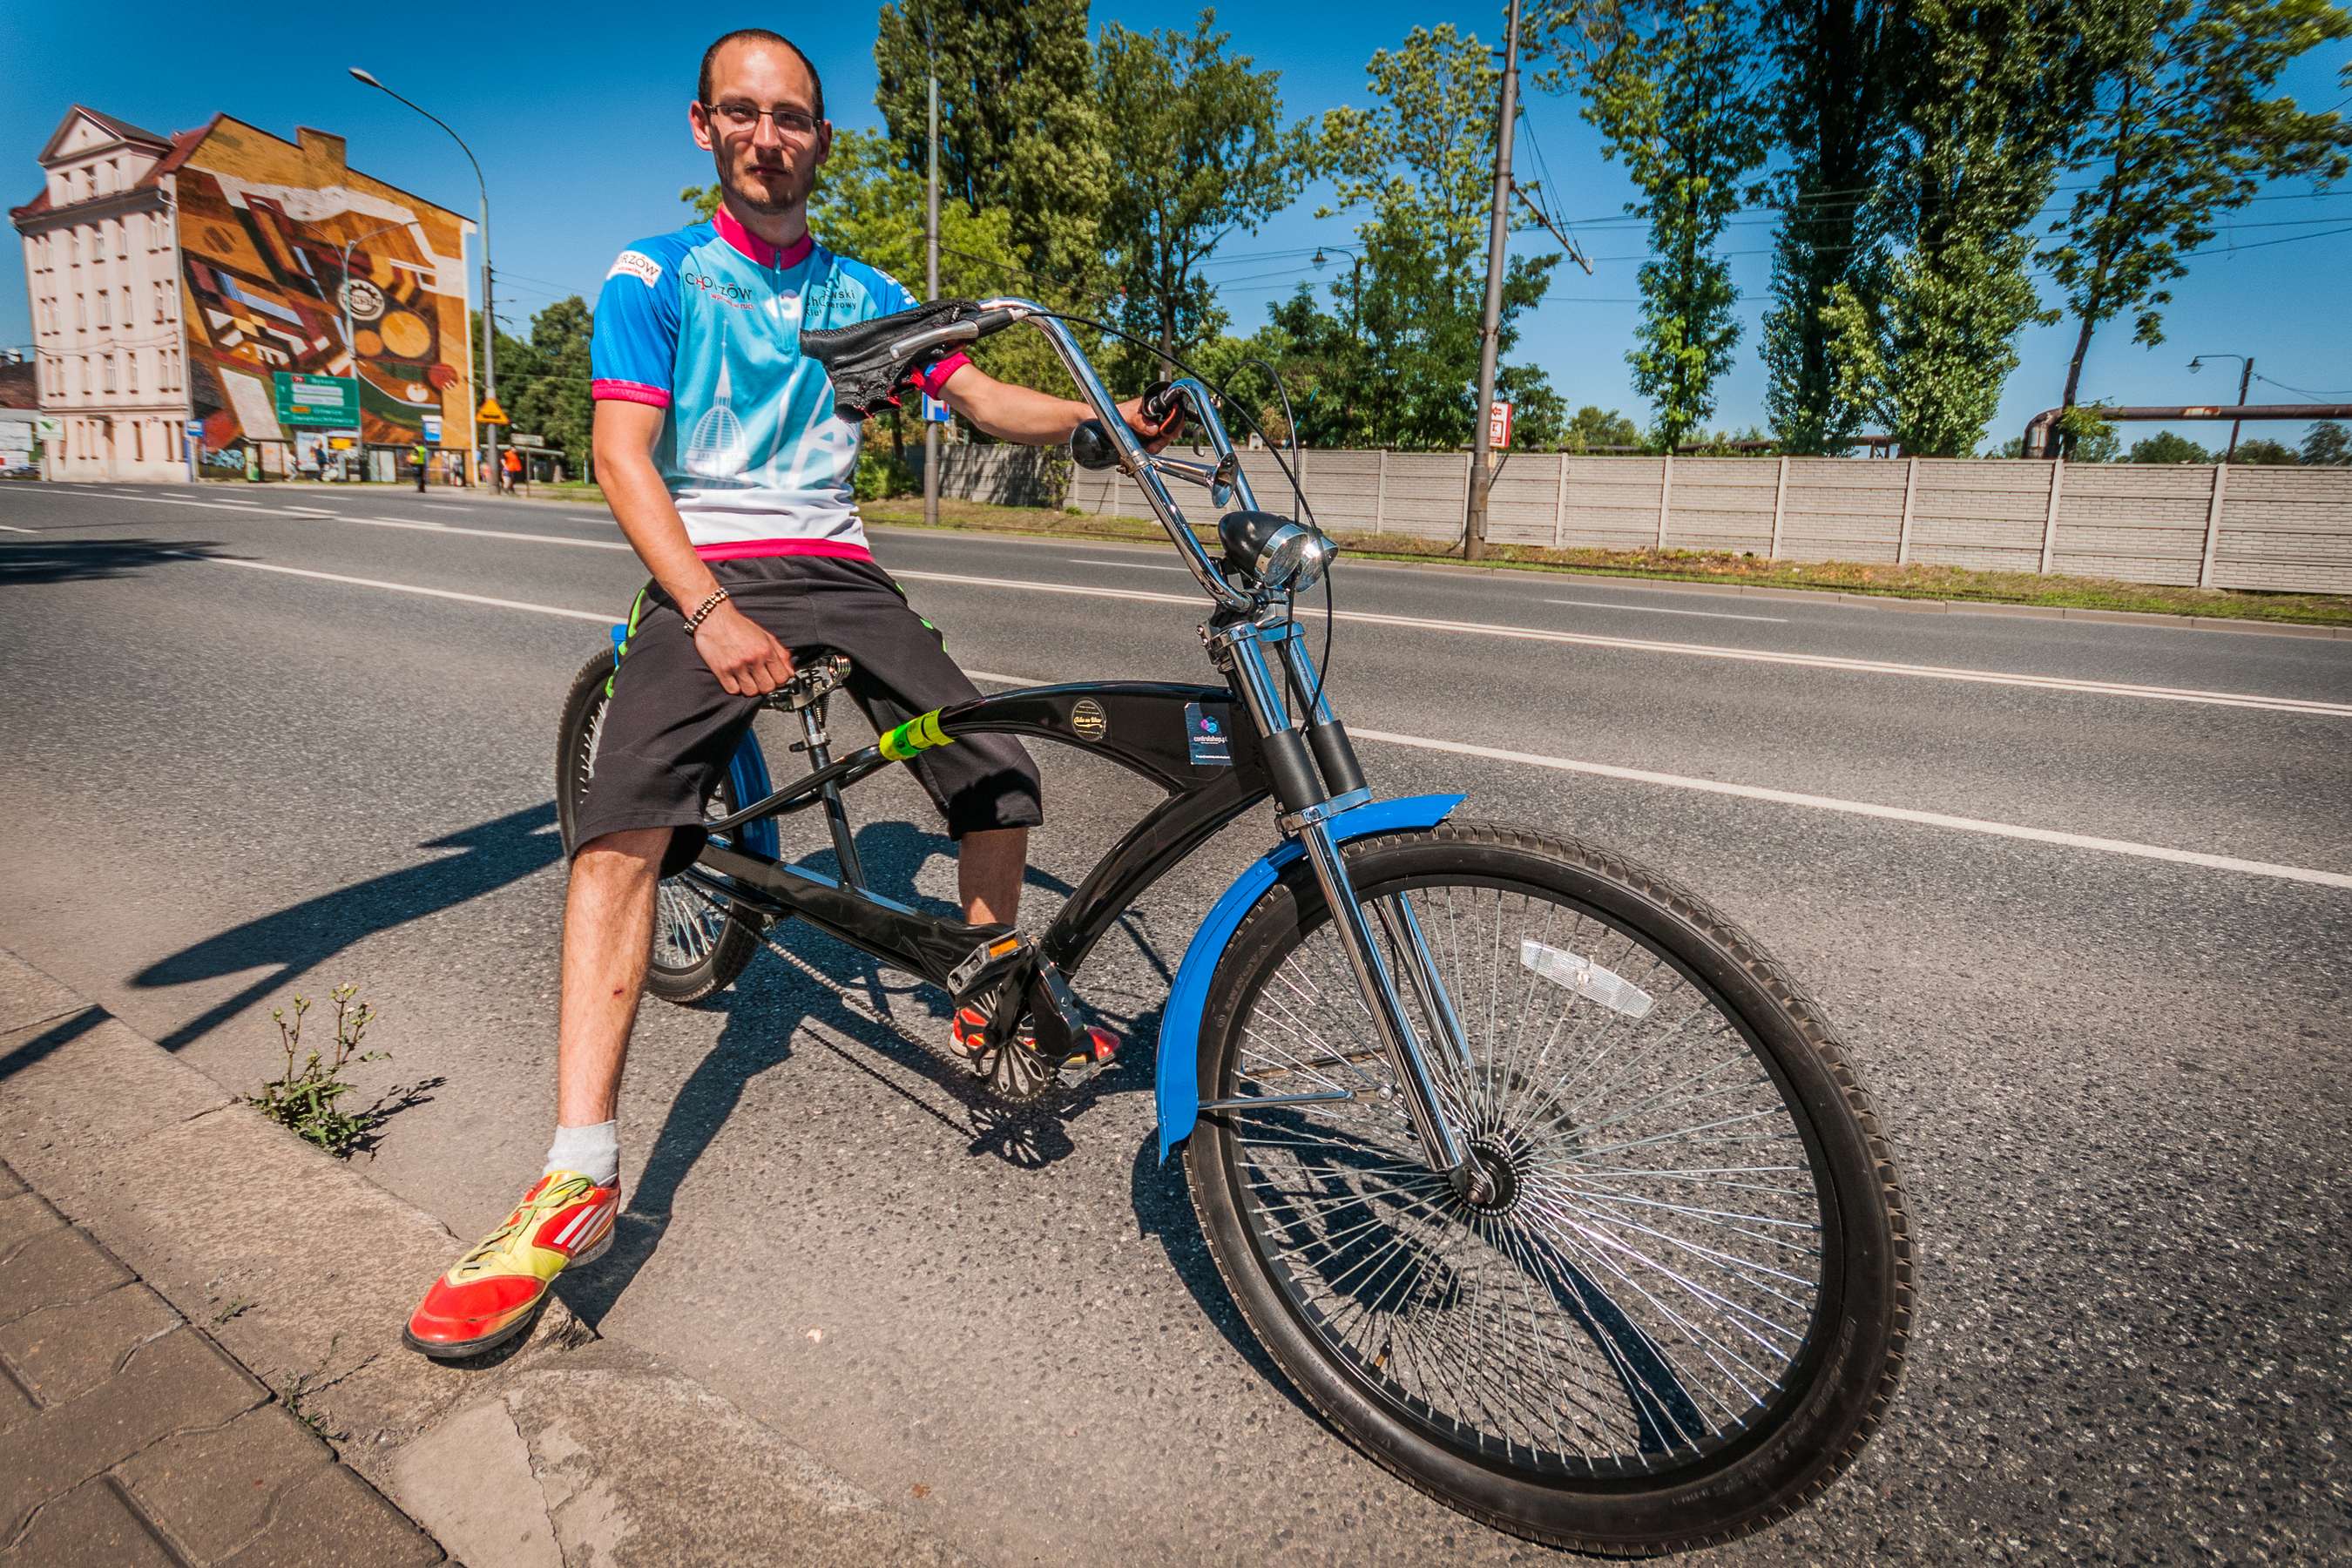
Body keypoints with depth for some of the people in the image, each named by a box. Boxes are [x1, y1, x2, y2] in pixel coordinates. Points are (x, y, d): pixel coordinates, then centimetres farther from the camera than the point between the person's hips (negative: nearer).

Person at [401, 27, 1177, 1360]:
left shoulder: (863, 294, 16)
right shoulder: (655, 276, 4)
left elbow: (987, 400, 10)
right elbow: (623, 455, -6)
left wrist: (1107, 416, -10)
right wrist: (713, 614, -22)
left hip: (840, 573, 4)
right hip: (704, 577, -3)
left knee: (1002, 783, -10)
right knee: (626, 822, -26)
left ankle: (987, 1009, 17)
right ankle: (582, 1178, -22)